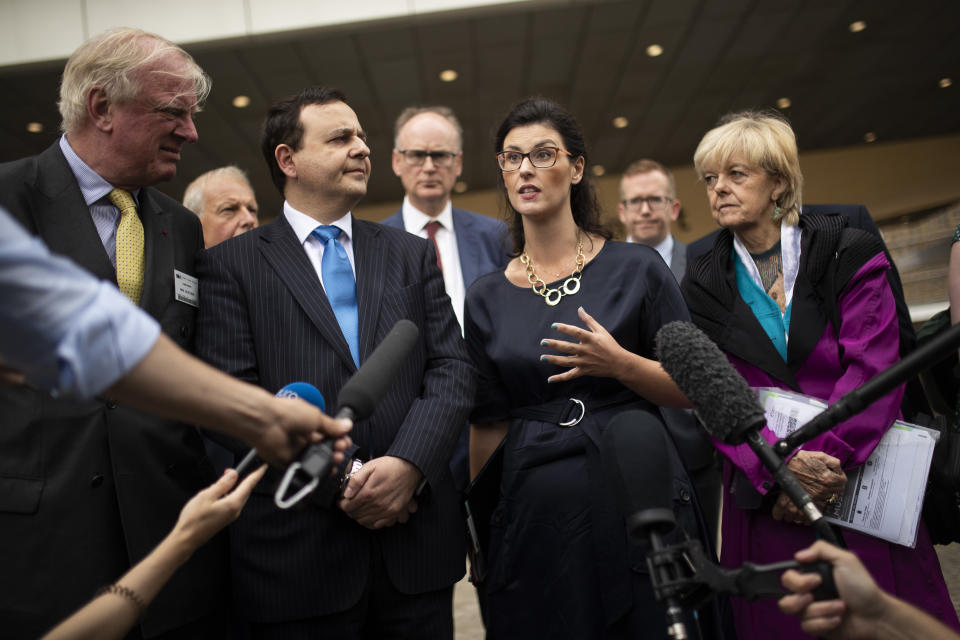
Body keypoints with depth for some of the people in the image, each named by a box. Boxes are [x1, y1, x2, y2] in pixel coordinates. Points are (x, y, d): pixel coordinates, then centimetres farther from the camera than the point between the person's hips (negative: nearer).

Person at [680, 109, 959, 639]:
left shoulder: (850, 254, 0)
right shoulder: (703, 286, 5)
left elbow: (875, 367, -10)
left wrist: (822, 460, -21)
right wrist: (781, 465, -19)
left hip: (863, 485, -1)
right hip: (765, 497, 1)